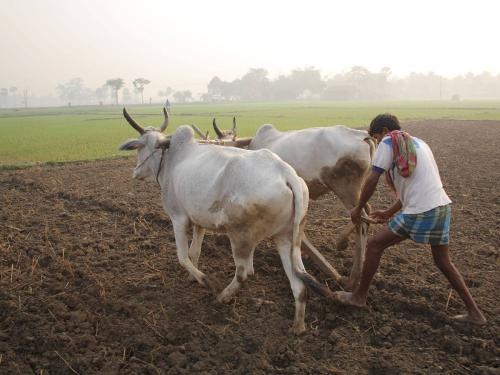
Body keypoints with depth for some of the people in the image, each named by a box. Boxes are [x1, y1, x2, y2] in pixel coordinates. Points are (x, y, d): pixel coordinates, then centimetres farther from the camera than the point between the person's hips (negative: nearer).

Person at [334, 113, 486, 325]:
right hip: (442, 207, 8)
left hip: (420, 212, -8)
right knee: (443, 262, 22)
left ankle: (359, 297, 17)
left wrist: (358, 209, 6)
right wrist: (390, 213, 31)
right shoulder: (418, 143, 24)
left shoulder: (388, 143, 0)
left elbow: (372, 180, -7)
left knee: (375, 245, 7)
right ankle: (474, 313, 27)